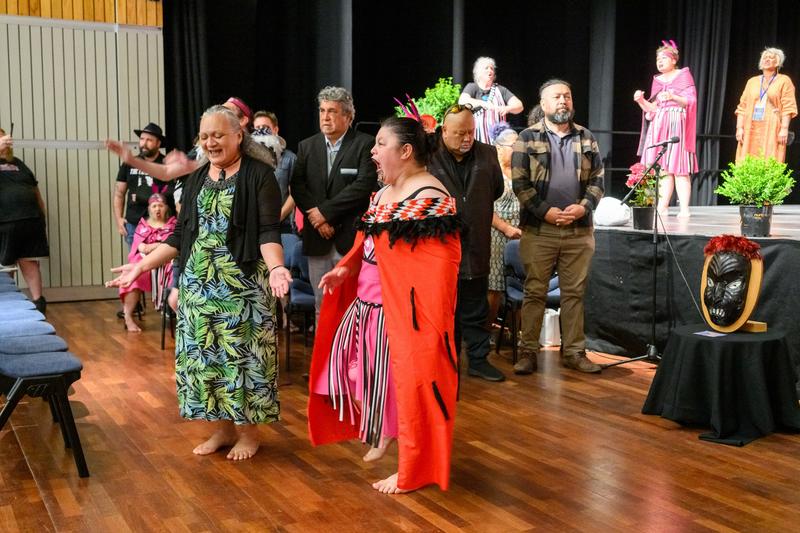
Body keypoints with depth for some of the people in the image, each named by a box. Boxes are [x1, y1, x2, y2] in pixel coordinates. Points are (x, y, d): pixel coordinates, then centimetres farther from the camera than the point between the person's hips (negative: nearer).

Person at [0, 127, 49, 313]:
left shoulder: (18, 163, 20)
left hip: (30, 220, 4)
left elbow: (35, 189, 22)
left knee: (29, 262, 7)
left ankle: (38, 302, 10)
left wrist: (42, 214, 16)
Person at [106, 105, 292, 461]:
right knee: (203, 352, 8)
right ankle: (223, 427, 22)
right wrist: (142, 265, 6)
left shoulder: (258, 175, -6)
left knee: (243, 352, -1)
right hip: (200, 283, 6)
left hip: (243, 282, -6)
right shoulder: (196, 180, 13)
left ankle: (248, 431, 15)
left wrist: (275, 267, -32)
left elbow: (268, 231, -14)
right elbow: (180, 235, 13)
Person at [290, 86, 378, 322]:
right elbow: (297, 186, 6)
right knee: (322, 305, 10)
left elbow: (364, 185, -13)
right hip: (317, 239, 4)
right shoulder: (307, 146, 13)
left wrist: (325, 211, -13)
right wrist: (316, 218, -9)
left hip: (350, 238, -4)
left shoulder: (364, 144, -2)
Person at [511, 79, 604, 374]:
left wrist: (584, 207, -8)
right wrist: (545, 211, -14)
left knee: (574, 293, 7)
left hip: (579, 230, 3)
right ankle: (528, 352, 9)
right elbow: (519, 182, -5)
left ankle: (574, 351, 16)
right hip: (539, 230, -3)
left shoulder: (586, 138, 12)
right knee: (535, 292, 2)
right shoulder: (528, 138, 2)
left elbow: (597, 179, 10)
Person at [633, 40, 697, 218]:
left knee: (679, 169, -10)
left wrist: (674, 97, -22)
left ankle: (684, 209, -10)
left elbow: (691, 101, -6)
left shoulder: (684, 75, 4)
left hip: (677, 125, -5)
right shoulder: (657, 80, 19)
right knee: (663, 169, 2)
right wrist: (641, 101, 0)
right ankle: (662, 207, 2)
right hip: (658, 126, 5)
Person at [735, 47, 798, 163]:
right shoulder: (752, 81, 17)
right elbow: (742, 106, 12)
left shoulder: (784, 81, 6)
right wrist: (739, 128, 2)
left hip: (772, 130, -3)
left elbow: (788, 107, -2)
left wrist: (784, 128, -12)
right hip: (750, 130, 4)